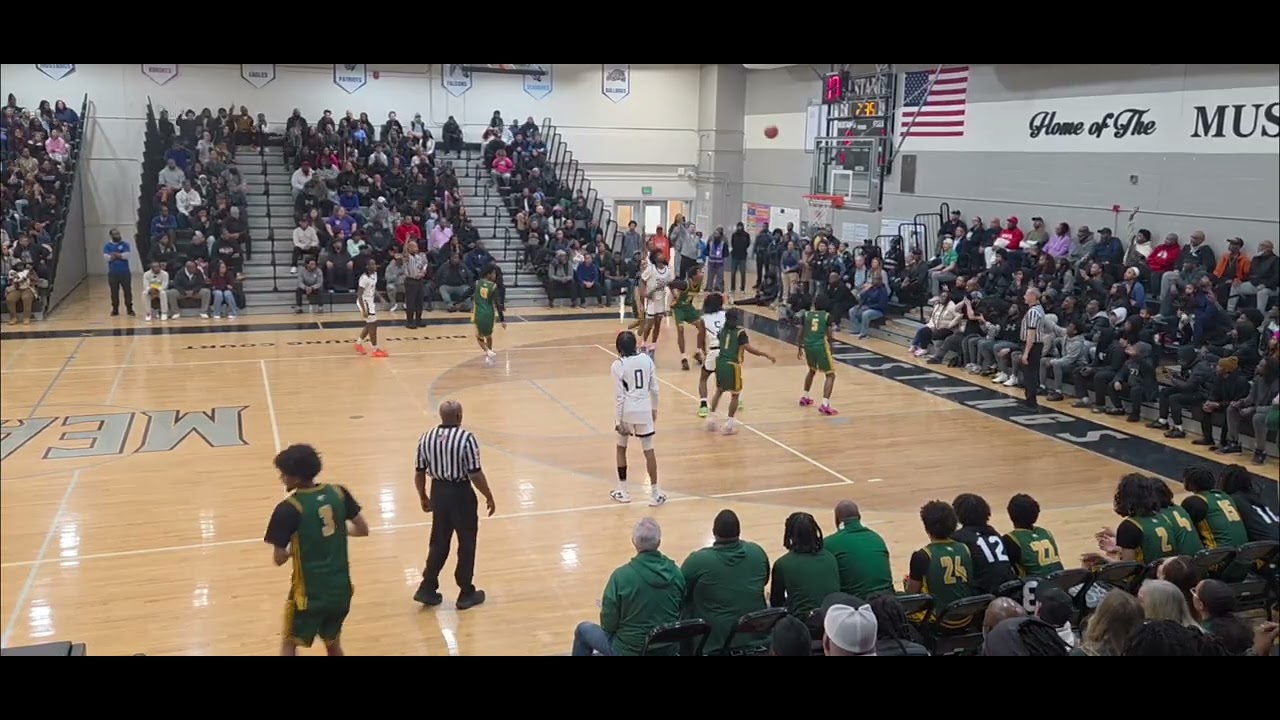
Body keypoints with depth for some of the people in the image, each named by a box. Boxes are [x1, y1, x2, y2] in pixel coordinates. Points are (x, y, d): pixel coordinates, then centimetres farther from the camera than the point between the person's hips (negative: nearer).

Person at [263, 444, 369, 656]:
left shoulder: (288, 509, -18)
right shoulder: (339, 493, -3)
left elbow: (279, 559, -12)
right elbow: (362, 529, 6)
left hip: (310, 593, -5)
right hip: (341, 589, 5)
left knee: (290, 645, 18)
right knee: (333, 643, 24)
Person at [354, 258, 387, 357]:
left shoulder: (375, 274, 2)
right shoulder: (364, 278, -24)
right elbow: (359, 295, -24)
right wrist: (364, 310, -27)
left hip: (371, 301, 9)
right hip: (364, 302, -9)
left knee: (370, 324, 17)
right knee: (373, 324, -5)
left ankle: (359, 343, 33)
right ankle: (375, 350, 4)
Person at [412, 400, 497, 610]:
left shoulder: (426, 438, -2)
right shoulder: (466, 438, -19)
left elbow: (419, 473, 4)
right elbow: (475, 475, -18)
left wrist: (423, 497, 18)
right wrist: (489, 497, -5)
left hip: (438, 492, 5)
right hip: (461, 493, -5)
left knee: (439, 542, 20)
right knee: (467, 544, 10)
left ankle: (427, 589, 22)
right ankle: (466, 593, 19)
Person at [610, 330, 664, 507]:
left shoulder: (618, 365, -10)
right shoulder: (646, 359, 0)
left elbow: (619, 395, -11)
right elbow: (654, 388, 5)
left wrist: (618, 420, -6)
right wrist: (654, 408, 19)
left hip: (627, 411, -2)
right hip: (644, 410, 2)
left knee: (621, 448, 17)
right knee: (649, 451, 6)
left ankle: (623, 491, 22)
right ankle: (654, 493, 7)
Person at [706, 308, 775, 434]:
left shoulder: (722, 330, 9)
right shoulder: (740, 332, -9)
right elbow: (748, 348, -20)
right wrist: (766, 355, -19)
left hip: (720, 362, 6)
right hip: (732, 365, -6)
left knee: (719, 391, 24)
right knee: (734, 395, 6)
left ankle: (711, 418, 22)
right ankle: (729, 424, 3)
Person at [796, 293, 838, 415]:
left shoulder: (805, 314, 8)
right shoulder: (827, 316, 0)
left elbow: (800, 334, 8)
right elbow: (829, 336, -4)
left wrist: (799, 348, 19)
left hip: (808, 346, 4)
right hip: (821, 346, -4)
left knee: (812, 370, 32)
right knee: (830, 375, 6)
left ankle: (804, 398, 37)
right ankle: (825, 405, -10)